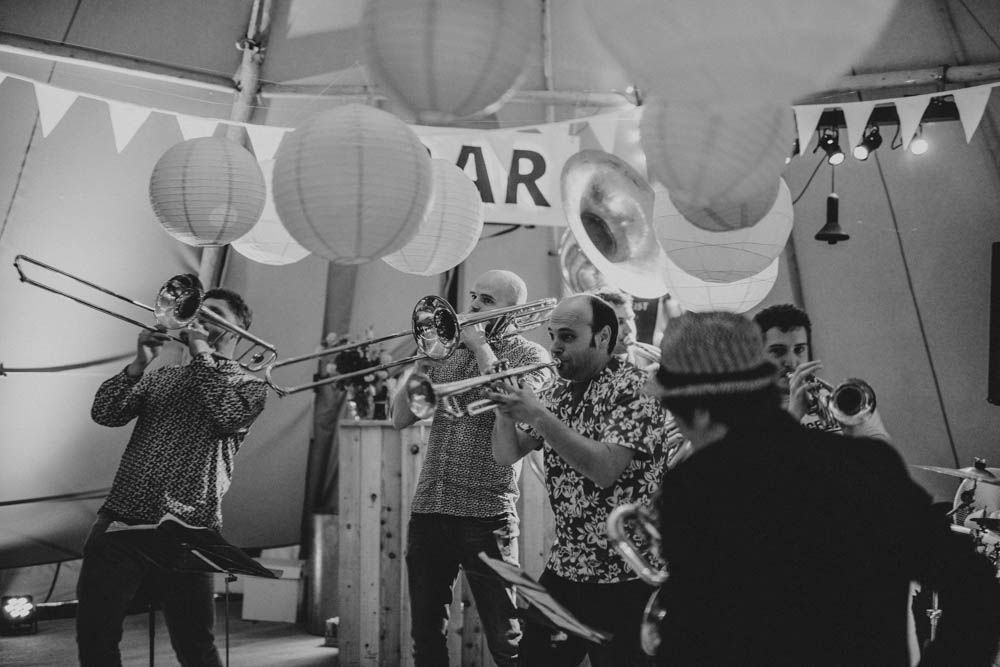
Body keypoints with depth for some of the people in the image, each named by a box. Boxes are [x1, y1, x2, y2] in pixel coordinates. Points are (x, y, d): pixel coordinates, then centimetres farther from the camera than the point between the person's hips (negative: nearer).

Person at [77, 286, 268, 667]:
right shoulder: (160, 378, 20)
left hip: (185, 531, -4)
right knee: (94, 635, 5)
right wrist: (139, 364, -4)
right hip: (120, 520, 4)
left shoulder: (249, 384, 7)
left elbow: (229, 415, -15)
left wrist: (202, 354, -6)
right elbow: (104, 413, 8)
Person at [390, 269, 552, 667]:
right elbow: (400, 419, 9)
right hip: (428, 508, 5)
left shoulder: (529, 355, 1)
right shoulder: (445, 352, 14)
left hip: (487, 513, -5)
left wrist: (480, 344, -10)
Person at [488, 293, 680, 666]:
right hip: (564, 566, 6)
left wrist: (538, 416, -25)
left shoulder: (634, 388, -13)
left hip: (624, 577, -6)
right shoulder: (558, 393, 8)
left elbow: (604, 469, -24)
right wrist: (506, 410, -10)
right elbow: (506, 455, 8)